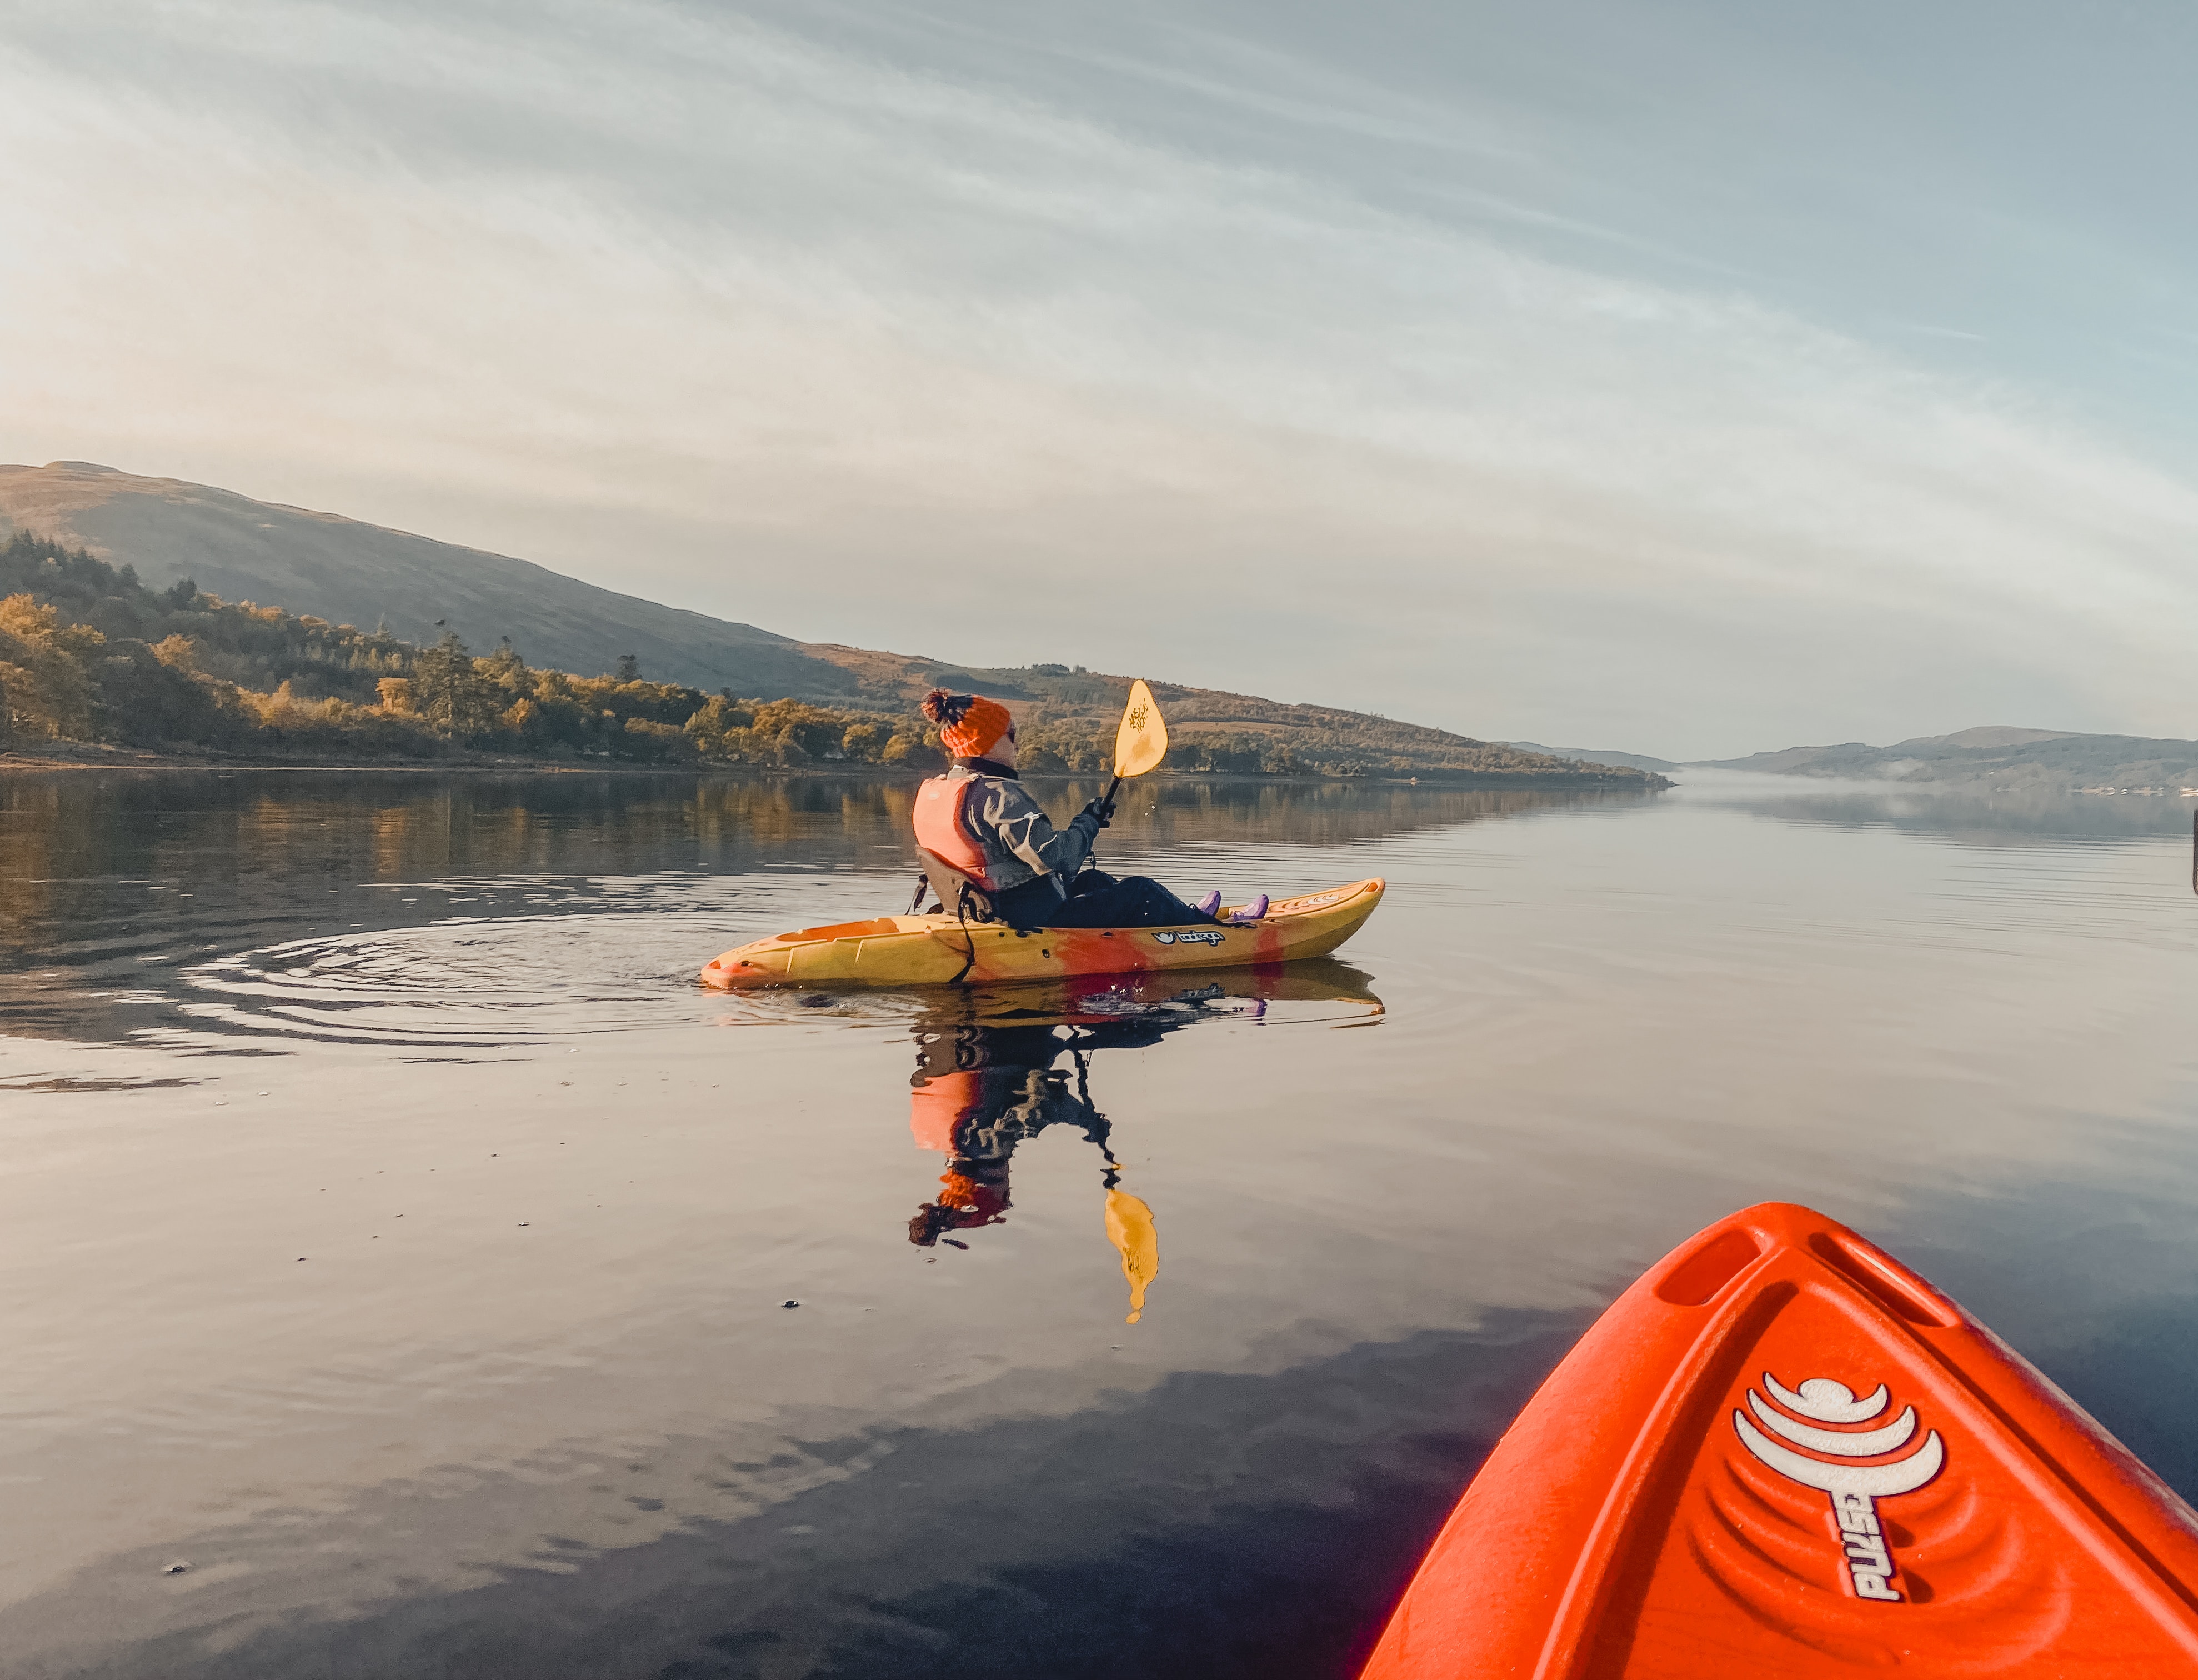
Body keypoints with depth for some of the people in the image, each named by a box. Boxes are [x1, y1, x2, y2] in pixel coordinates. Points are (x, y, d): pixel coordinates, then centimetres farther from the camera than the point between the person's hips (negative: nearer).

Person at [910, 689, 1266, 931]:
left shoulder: (930, 793, 5)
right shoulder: (998, 794, -25)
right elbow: (1050, 856, -30)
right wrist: (1089, 822, -12)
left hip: (983, 913, 10)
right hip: (1036, 919, -10)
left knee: (1093, 880, 29)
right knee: (1140, 891, 6)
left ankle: (1189, 917, 45)